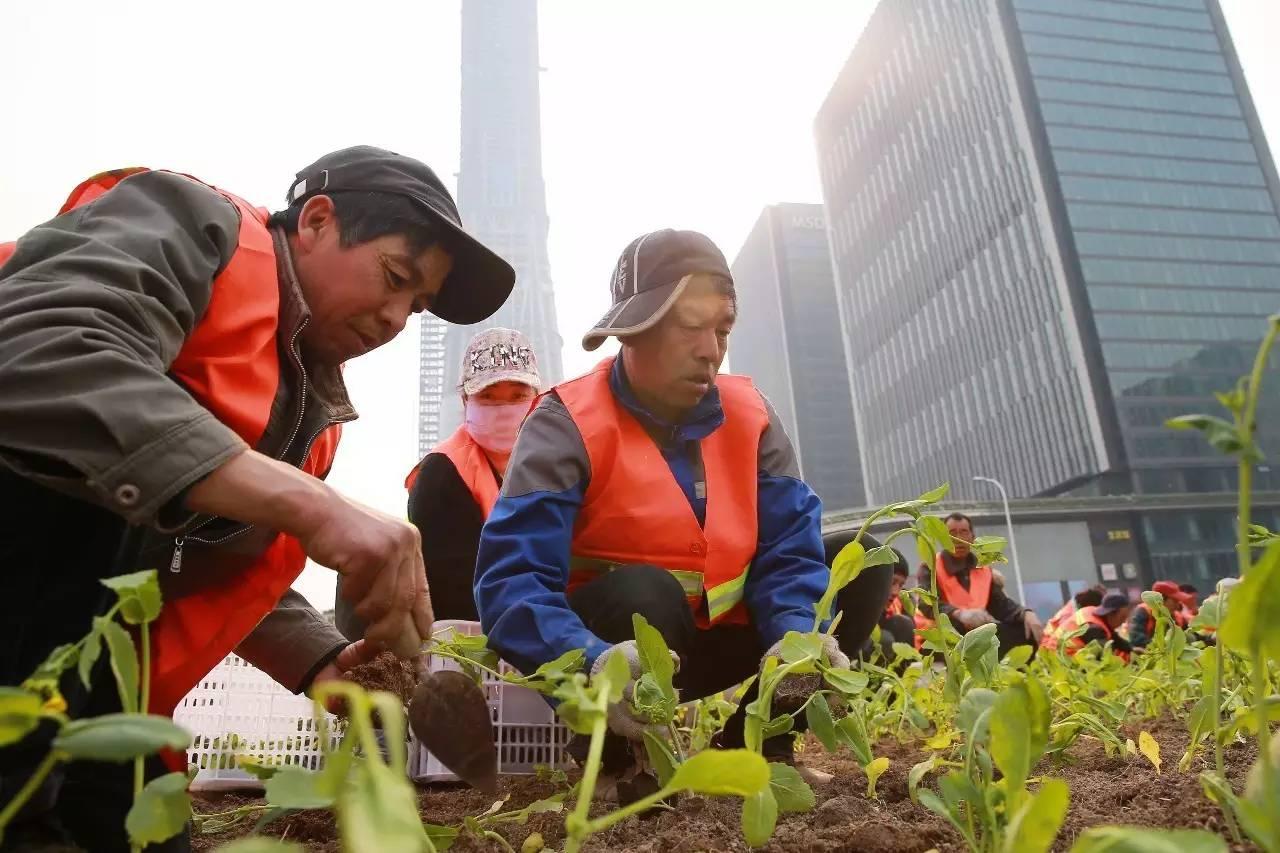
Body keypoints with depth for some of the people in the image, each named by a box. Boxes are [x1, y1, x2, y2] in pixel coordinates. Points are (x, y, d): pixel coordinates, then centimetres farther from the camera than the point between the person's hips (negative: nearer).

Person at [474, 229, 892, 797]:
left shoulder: (749, 415, -3)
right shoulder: (569, 424, -19)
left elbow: (788, 549, -8)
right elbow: (512, 577, -30)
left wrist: (797, 637, -30)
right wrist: (594, 662, -49)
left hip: (716, 639, 5)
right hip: (611, 646, -4)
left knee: (864, 569, -8)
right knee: (643, 593, -37)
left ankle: (750, 748, 2)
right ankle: (619, 763, -7)